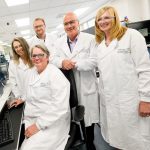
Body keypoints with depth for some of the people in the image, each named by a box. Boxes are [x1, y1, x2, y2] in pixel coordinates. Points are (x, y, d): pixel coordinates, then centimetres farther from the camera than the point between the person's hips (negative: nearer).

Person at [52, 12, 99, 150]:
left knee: (88, 116, 11)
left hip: (86, 86, -2)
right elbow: (54, 59, 5)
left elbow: (94, 60, -13)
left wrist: (74, 64, -18)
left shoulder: (90, 39, -4)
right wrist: (62, 62, -17)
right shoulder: (59, 42, 10)